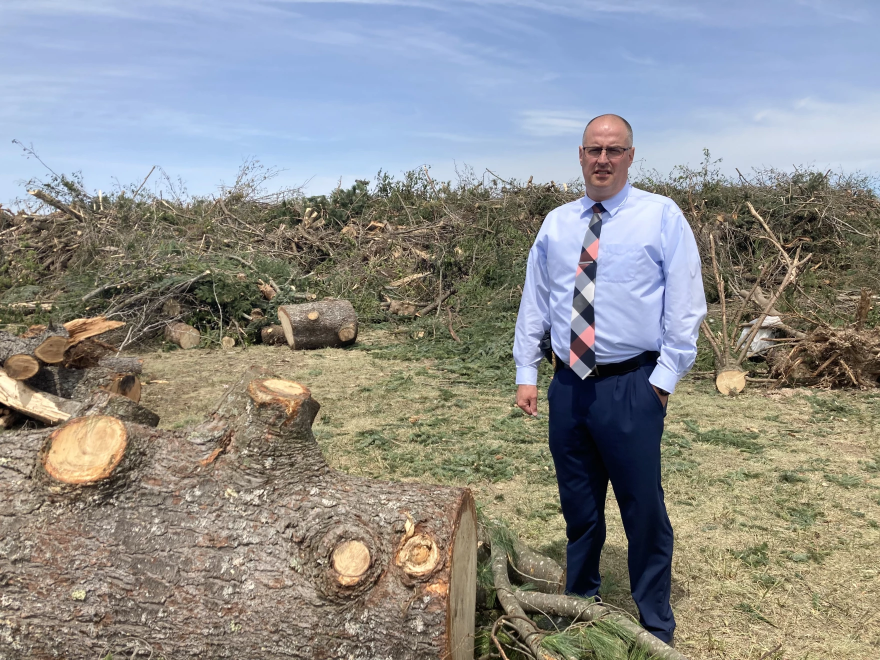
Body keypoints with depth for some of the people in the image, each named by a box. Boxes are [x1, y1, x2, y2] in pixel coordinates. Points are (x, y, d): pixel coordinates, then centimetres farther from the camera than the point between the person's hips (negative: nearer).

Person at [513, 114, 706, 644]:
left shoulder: (662, 216, -3)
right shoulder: (556, 223, 9)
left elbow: (685, 306, -5)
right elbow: (534, 302, 12)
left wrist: (664, 379, -10)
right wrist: (527, 374, 8)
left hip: (631, 387, -4)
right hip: (568, 386, 4)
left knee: (645, 512, 6)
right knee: (578, 507, 17)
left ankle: (655, 628, 26)